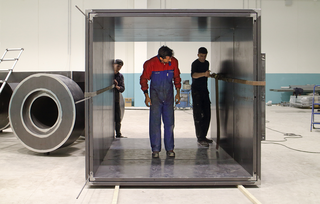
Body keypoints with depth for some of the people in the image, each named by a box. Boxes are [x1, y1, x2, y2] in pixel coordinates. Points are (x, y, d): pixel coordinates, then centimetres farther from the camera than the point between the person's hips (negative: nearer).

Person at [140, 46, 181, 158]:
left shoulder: (174, 62, -6)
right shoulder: (151, 63, -14)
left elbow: (177, 77, 10)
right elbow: (144, 79, -2)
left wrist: (178, 92, 5)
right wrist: (146, 96, -7)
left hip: (168, 96, 2)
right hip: (155, 95, -2)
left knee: (169, 122, 3)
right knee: (155, 122, -3)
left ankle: (170, 149, 12)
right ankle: (155, 150, 6)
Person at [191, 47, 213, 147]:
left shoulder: (207, 63, 13)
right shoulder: (195, 64, -12)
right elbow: (194, 75, -33)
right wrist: (204, 74, -48)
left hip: (204, 91, 8)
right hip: (196, 91, -8)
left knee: (207, 114, 7)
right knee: (198, 115, -10)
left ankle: (203, 136, 18)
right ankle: (200, 138, -9)